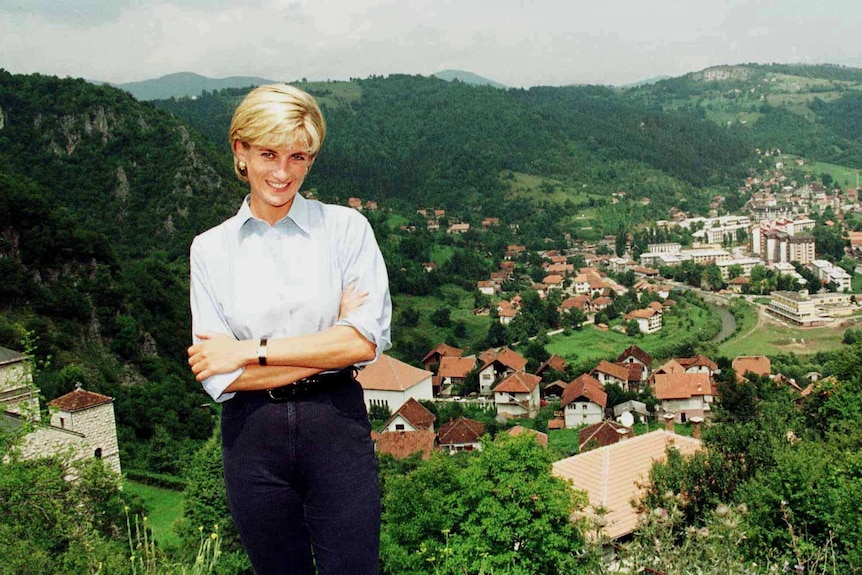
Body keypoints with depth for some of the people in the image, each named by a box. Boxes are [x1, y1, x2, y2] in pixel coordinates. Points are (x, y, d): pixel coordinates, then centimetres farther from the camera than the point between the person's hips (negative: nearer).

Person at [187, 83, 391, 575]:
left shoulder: (346, 228, -1)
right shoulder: (211, 248, 2)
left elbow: (365, 341, -12)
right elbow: (218, 376, -5)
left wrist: (252, 351, -11)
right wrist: (324, 353, -11)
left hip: (337, 428, -1)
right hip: (253, 438, 2)